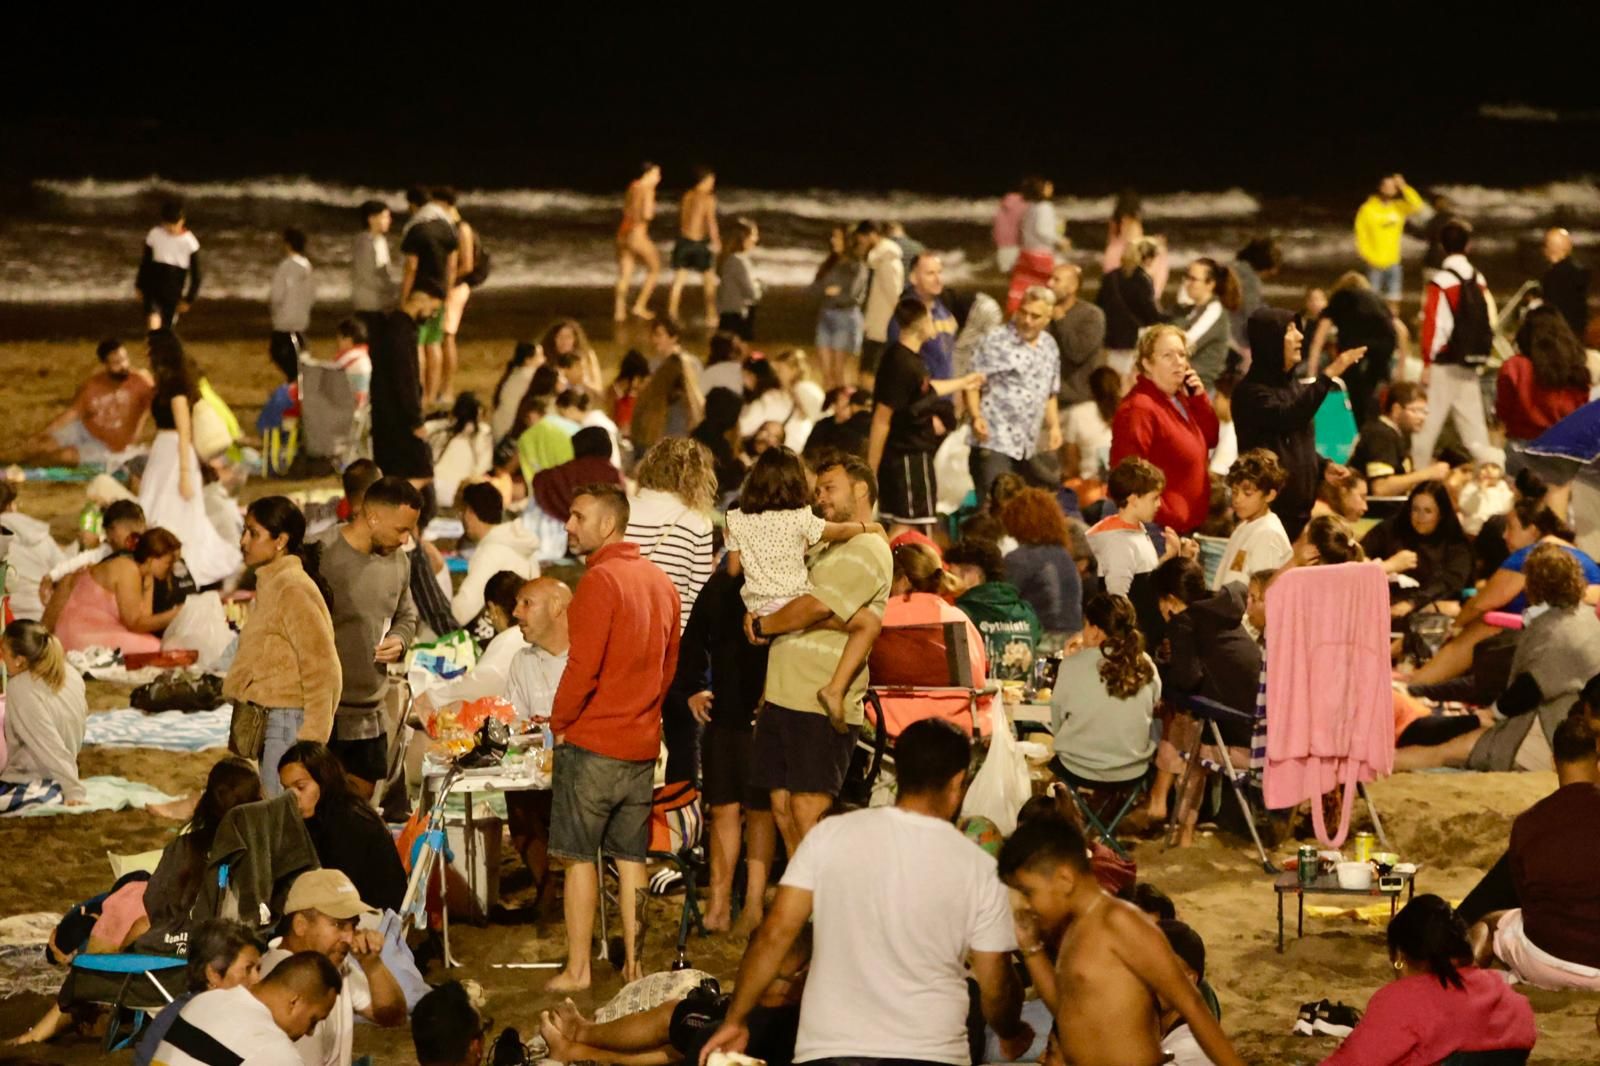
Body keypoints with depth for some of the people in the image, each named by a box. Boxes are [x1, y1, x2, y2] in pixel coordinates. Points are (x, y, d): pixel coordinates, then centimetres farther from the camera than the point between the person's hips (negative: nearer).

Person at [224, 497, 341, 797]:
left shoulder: (294, 589, -15)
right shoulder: (269, 584, 13)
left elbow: (321, 668, -18)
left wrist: (311, 739, -18)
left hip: (289, 720, -9)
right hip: (267, 720, 9)